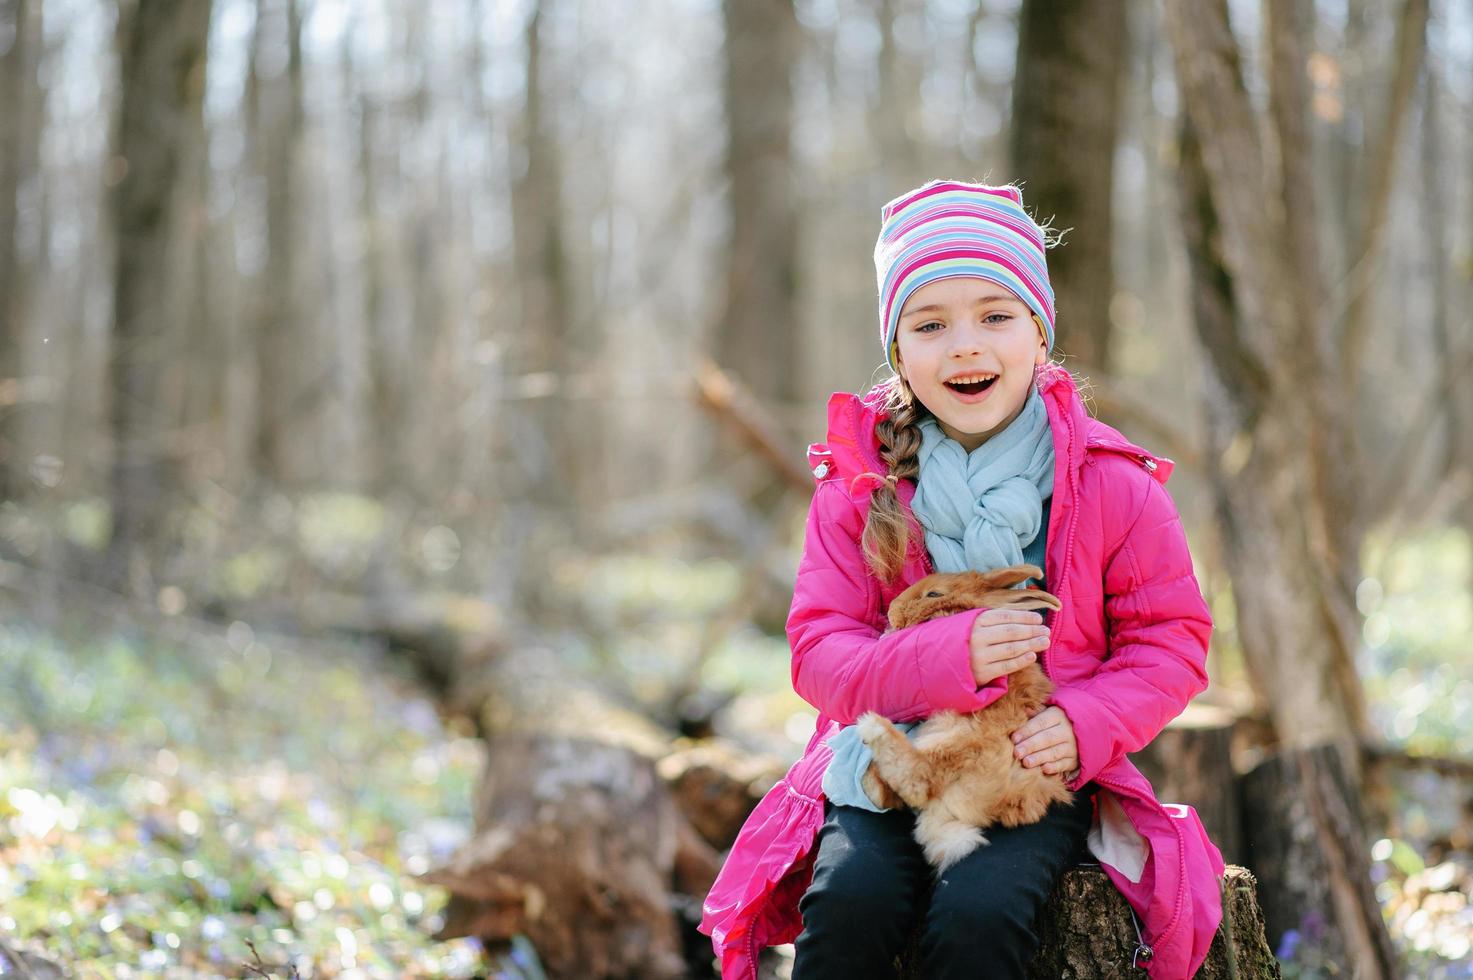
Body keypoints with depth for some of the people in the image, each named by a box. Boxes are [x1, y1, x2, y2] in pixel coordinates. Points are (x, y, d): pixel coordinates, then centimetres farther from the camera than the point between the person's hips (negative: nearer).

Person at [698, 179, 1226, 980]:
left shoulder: (1109, 486, -1)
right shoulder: (859, 485, 0)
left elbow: (1172, 638, 4)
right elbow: (819, 649, -5)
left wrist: (1088, 724, -17)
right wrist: (949, 657, -24)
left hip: (1043, 774, -1)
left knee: (975, 915, -29)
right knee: (848, 899, -28)